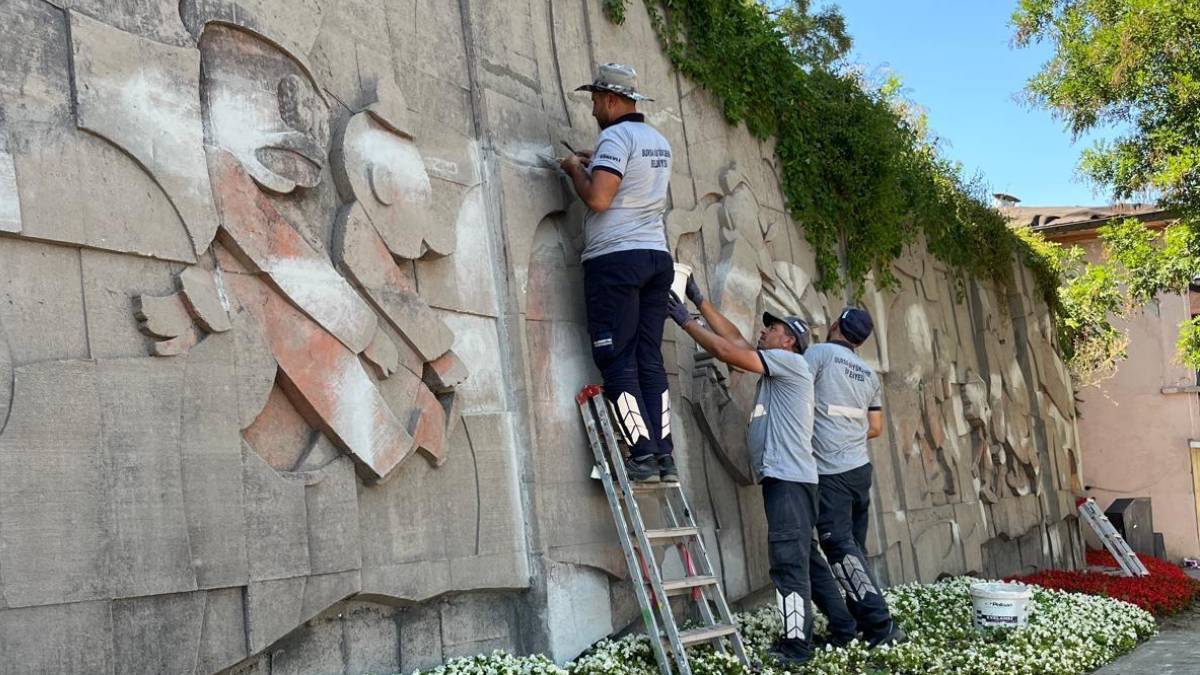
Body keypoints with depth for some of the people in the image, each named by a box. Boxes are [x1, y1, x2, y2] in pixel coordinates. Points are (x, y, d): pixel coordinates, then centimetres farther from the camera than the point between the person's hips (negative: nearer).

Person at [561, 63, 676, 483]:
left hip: (615, 258, -8)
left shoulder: (615, 137, -8)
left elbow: (598, 199, -17)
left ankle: (643, 457, -9)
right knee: (650, 358, 7)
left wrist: (576, 169, 0)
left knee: (617, 360, -5)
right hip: (657, 256, 8)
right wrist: (597, 166, 30)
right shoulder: (660, 142, 18)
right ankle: (664, 457, 4)